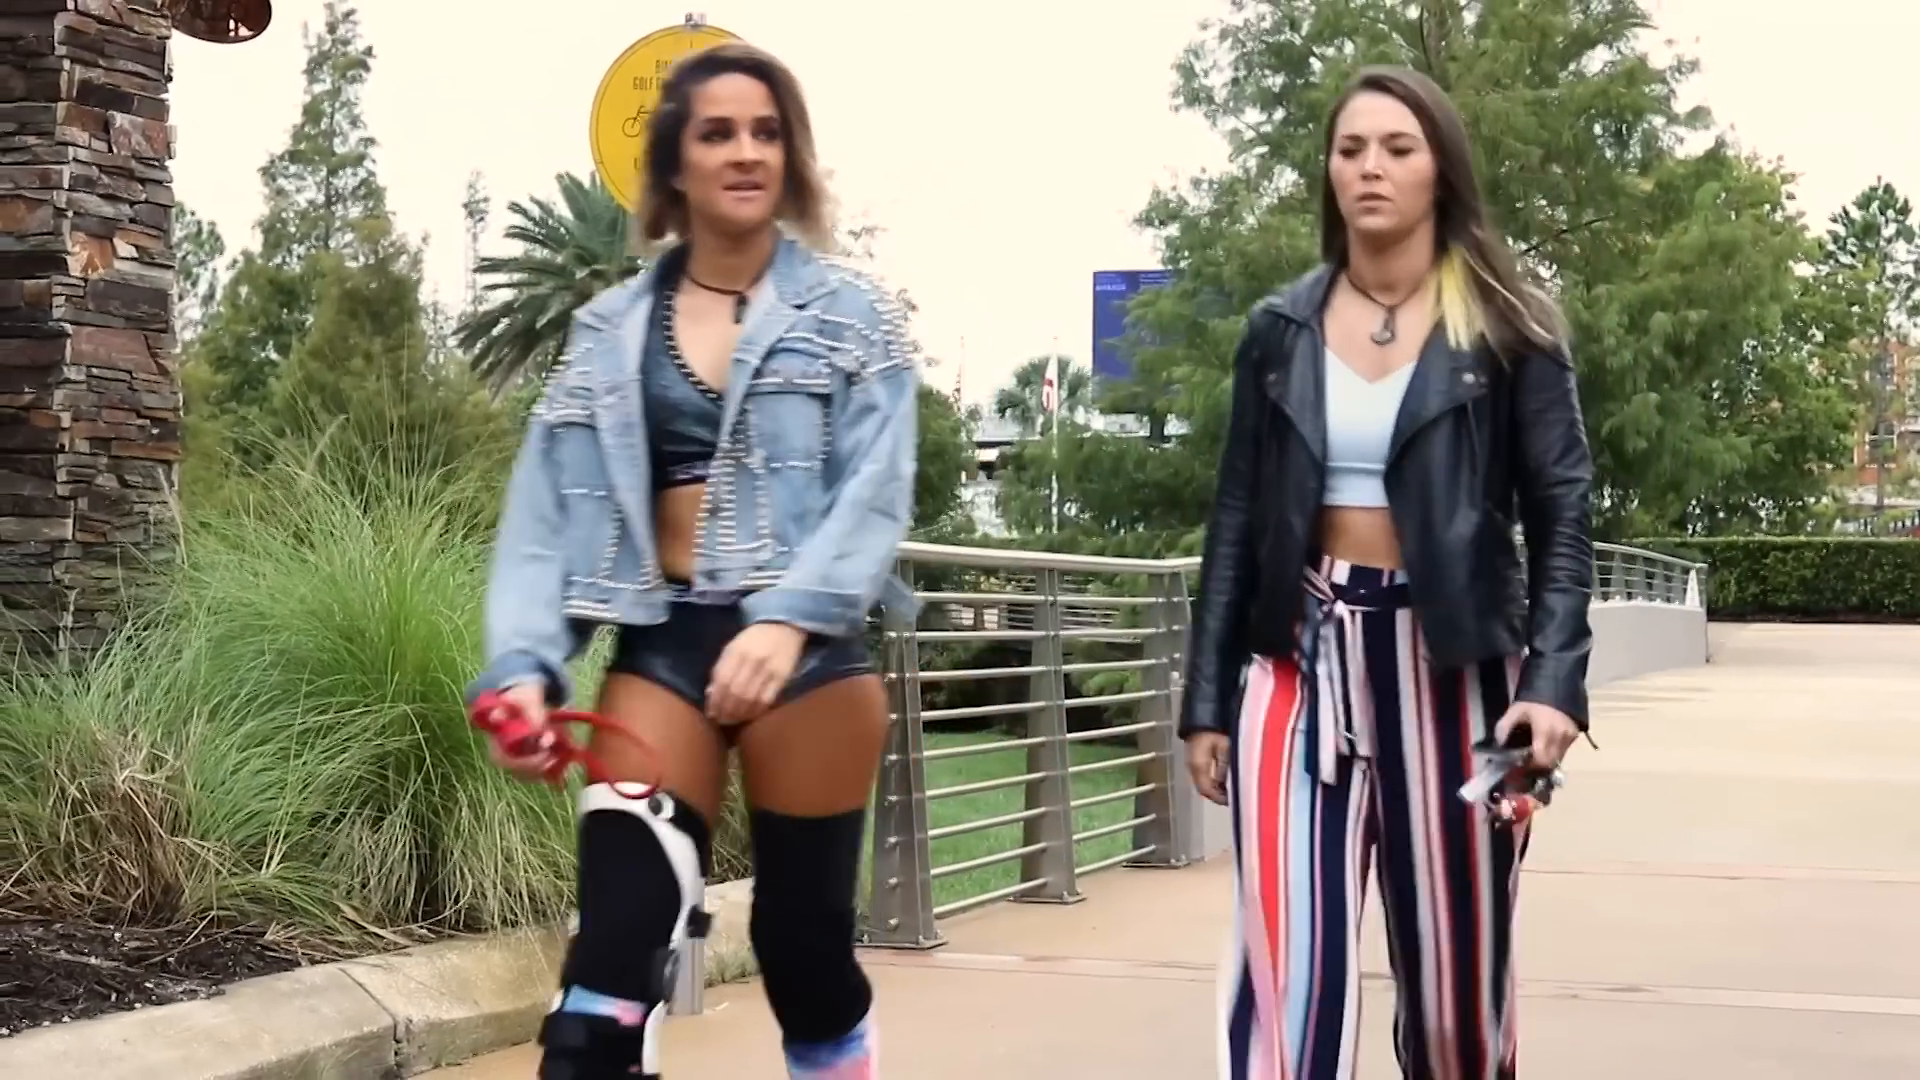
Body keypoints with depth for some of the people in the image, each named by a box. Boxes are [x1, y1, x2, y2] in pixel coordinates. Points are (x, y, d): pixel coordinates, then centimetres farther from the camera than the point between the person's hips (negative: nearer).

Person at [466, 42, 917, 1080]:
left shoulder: (851, 316, 3)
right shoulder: (608, 331, 10)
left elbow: (876, 492, -9)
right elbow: (546, 509, 4)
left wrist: (790, 617, -25)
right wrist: (522, 664, -11)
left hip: (805, 647, -2)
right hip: (659, 644, 2)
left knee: (803, 940, 7)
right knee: (614, 948, -8)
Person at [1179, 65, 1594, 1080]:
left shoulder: (1507, 329, 2)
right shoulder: (1279, 329, 9)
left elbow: (1563, 514, -1)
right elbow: (1235, 523, 11)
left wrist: (1558, 680, -15)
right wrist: (1206, 700, 7)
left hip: (1449, 658, -1)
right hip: (1302, 655, 1)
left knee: (1453, 973, 6)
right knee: (1286, 968, -9)